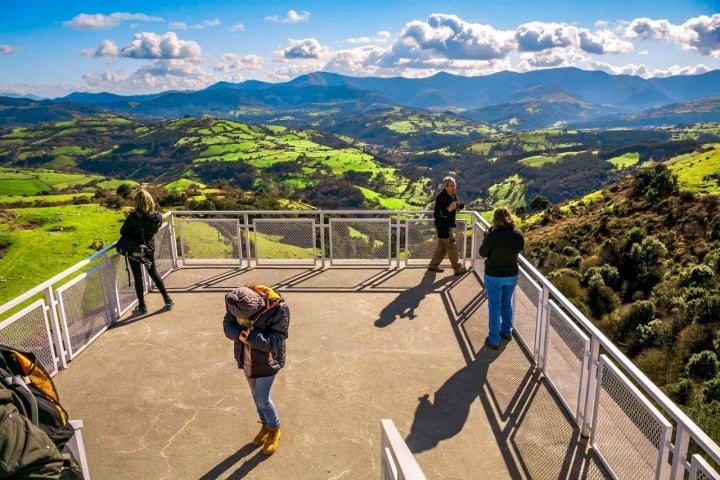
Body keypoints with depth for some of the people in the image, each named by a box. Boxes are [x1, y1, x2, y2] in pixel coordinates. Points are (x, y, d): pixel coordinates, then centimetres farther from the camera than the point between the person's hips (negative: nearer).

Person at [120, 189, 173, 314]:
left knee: (138, 278, 10)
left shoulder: (134, 216, -24)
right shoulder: (157, 216, -10)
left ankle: (142, 307, 19)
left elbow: (123, 232, -15)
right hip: (149, 249, 4)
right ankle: (168, 300, 25)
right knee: (154, 274, 21)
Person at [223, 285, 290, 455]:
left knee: (262, 399, 6)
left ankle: (274, 430, 35)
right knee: (256, 395, 22)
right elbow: (228, 324, -7)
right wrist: (239, 334, -28)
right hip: (246, 359, 5)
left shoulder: (278, 309, -31)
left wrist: (249, 335, -37)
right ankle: (265, 425, 47)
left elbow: (274, 341, -28)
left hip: (265, 361, -5)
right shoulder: (234, 302, -17)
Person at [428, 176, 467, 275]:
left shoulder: (453, 195, 4)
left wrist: (459, 206, -5)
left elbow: (457, 206, 19)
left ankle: (433, 265, 30)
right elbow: (436, 214, -26)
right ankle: (457, 268, 13)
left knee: (442, 246, 18)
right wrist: (449, 209, -35)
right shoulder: (441, 197, -23)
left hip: (449, 225, 9)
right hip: (443, 227, -9)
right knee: (452, 246, 0)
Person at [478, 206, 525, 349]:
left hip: (494, 276, -4)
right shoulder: (518, 234, -11)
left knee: (494, 306, 9)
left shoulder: (493, 235, -24)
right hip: (512, 275, 4)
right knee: (507, 303, 25)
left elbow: (483, 253, -10)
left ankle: (494, 340, 16)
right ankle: (507, 331, 41)